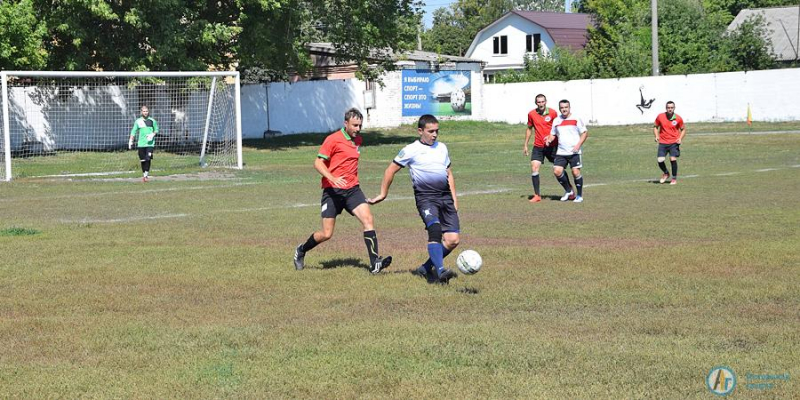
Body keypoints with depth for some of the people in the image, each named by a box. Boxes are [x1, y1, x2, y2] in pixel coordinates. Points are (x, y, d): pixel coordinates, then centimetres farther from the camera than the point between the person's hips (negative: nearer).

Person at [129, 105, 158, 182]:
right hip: (141, 143, 1)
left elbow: (156, 130, 14)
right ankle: (144, 174, 20)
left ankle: (146, 175, -11)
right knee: (143, 160, 4)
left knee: (148, 159, -15)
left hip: (150, 143, -1)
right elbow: (134, 131, 9)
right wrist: (130, 141, 2)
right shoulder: (138, 121, 6)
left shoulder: (152, 120, 5)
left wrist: (153, 134, -6)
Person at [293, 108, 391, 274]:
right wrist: (333, 179, -27)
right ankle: (301, 251, 26)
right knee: (326, 234, -2)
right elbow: (318, 163, -13)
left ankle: (375, 263, -20)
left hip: (352, 189, 5)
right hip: (332, 191, -5)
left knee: (367, 218, -17)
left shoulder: (358, 139, 12)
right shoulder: (333, 139, -9)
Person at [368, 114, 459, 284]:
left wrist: (454, 198, 19)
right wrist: (383, 194, 10)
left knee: (452, 240, -4)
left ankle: (426, 269, 12)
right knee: (435, 229, -30)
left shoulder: (442, 148, 19)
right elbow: (390, 170, 7)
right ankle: (440, 272, -35)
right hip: (425, 197, -6)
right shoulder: (411, 150, 1)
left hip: (445, 197, 6)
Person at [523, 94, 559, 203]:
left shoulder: (552, 113, -6)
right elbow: (529, 129, 14)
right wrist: (525, 145, 13)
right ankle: (537, 195, -5)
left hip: (552, 146, -2)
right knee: (534, 168, -12)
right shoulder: (531, 114, 1)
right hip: (538, 147, 2)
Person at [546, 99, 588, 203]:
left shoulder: (576, 119, -2)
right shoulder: (556, 121, 11)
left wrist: (578, 145, -12)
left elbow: (585, 133, 0)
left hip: (574, 152, -4)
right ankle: (569, 191, 11)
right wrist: (549, 139, -2)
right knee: (557, 171, -10)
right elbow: (553, 134, 21)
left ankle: (579, 195, 9)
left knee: (575, 172, -9)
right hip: (561, 152, 4)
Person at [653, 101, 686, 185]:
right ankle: (665, 173, 23)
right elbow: (655, 127, 12)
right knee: (660, 160, -9)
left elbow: (683, 129, 8)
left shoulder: (678, 118, -6)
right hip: (662, 142, 2)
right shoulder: (660, 117, -4)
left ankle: (674, 179, 6)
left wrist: (680, 138, -8)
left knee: (673, 159, -15)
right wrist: (656, 136, -5)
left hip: (674, 142, -1)